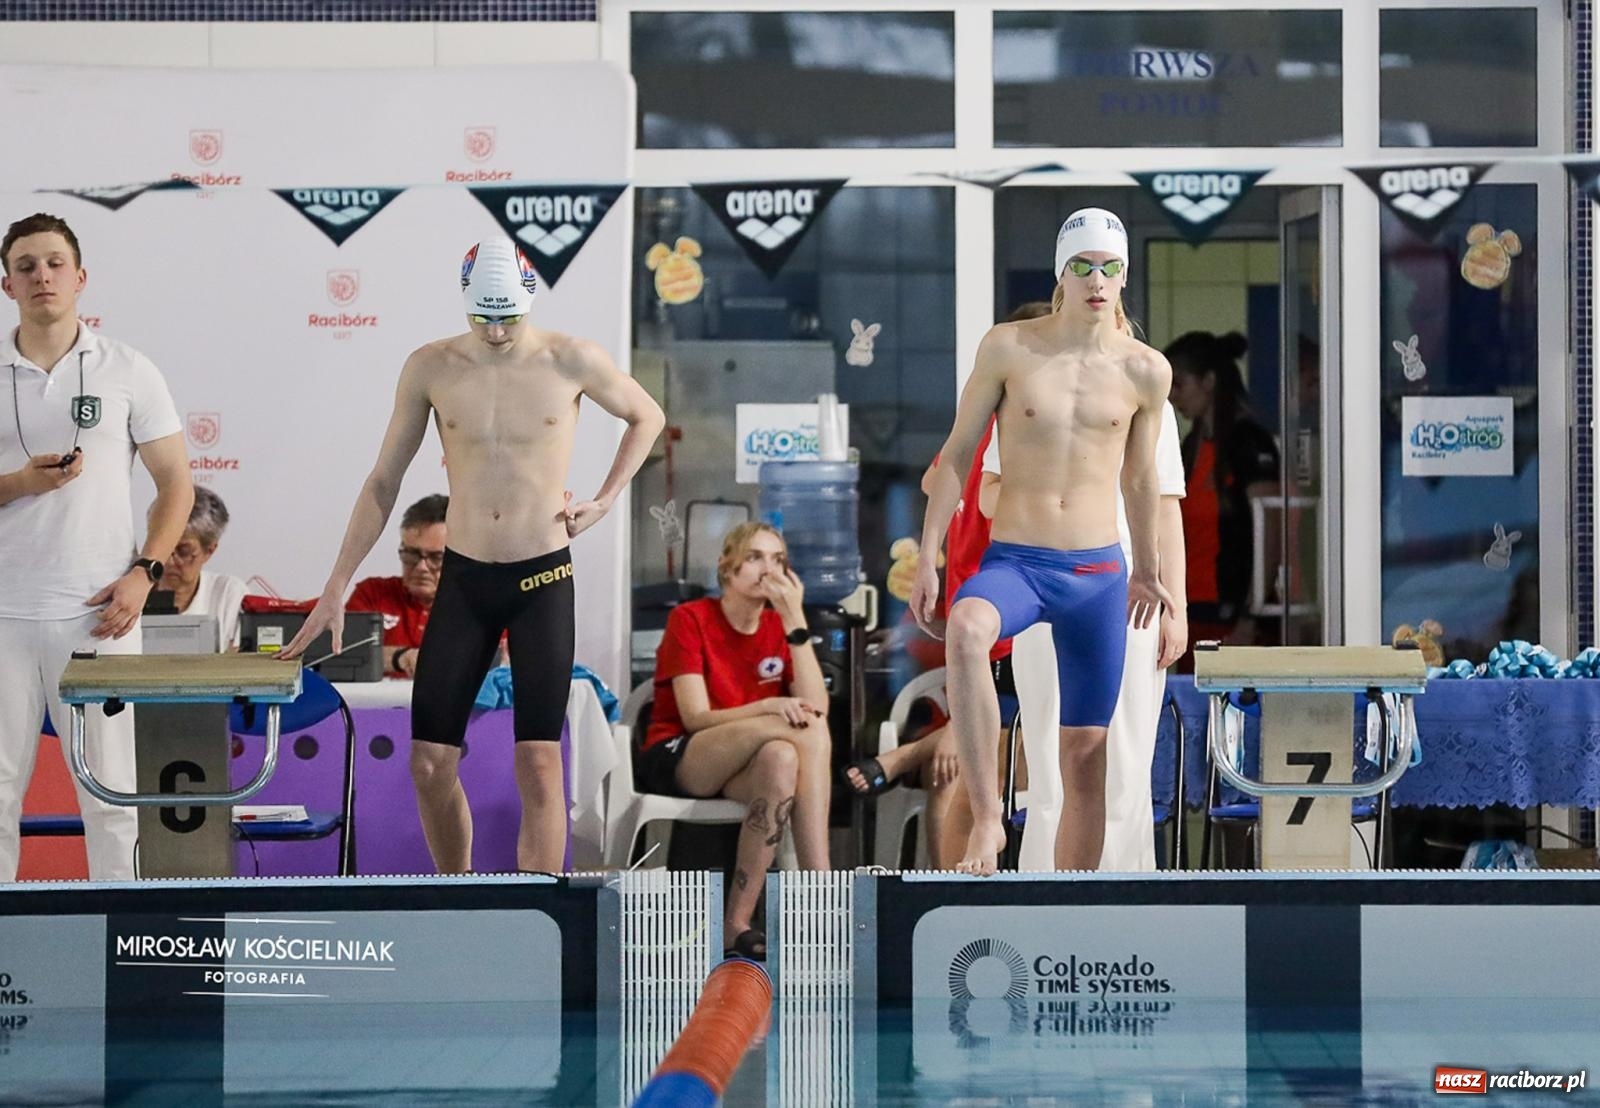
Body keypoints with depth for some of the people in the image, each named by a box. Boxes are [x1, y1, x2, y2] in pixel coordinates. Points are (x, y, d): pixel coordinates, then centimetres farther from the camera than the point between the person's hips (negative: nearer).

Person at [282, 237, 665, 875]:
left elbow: (646, 417, 14)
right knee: (429, 764, 0)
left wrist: (605, 501, 1)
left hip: (543, 580, -2)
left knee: (538, 763, -8)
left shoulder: (571, 361, -5)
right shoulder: (430, 368, -2)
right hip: (463, 579, 2)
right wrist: (335, 589, 2)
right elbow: (384, 482, 5)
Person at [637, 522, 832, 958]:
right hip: (677, 759, -4)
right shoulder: (691, 619, -4)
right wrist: (768, 708, -31)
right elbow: (696, 718, -14)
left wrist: (795, 620, -13)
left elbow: (817, 707, -8)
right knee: (806, 733, -30)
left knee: (782, 758, -35)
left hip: (748, 768, 4)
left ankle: (737, 922, -36)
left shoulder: (779, 627, 8)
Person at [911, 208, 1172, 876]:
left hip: (1098, 573, 2)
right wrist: (927, 559, -1)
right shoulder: (1008, 348, -1)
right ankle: (987, 816, -32)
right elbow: (958, 454, 4)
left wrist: (1145, 570, 27)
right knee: (966, 630, -38)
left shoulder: (1146, 371, 4)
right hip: (1012, 562, -2)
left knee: (1086, 751, 5)